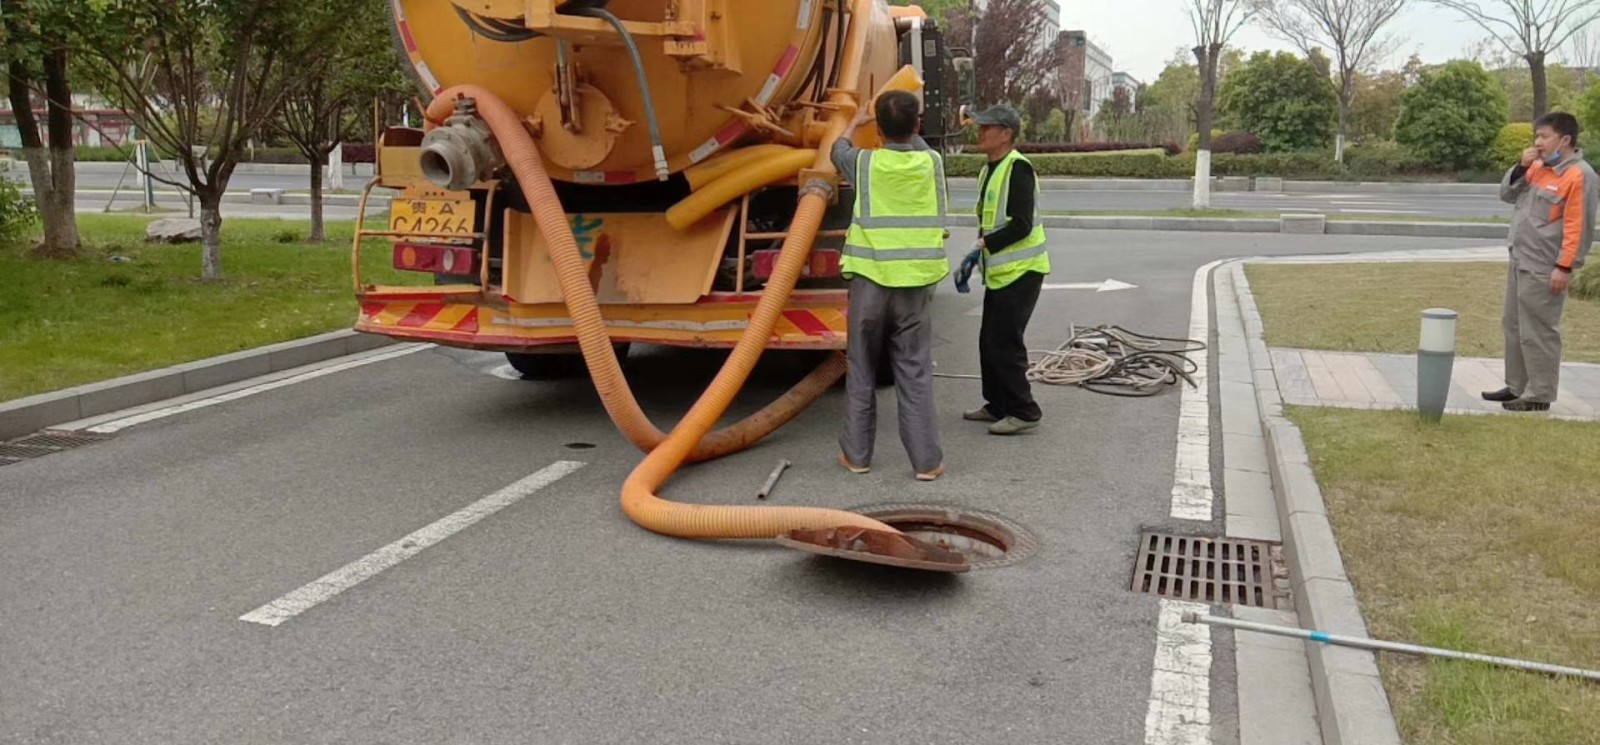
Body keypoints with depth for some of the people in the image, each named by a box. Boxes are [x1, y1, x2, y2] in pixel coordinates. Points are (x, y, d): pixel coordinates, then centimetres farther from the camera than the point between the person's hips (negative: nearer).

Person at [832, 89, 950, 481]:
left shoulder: (865, 163, -2)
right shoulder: (932, 163, 1)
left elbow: (838, 150, 22)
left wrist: (856, 121, 40)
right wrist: (908, 128, 40)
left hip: (869, 280, 0)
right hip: (916, 282, 1)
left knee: (862, 371, 12)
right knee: (916, 374, 5)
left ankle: (856, 454, 20)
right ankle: (926, 460, 6)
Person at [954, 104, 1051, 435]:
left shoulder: (1017, 168, -16)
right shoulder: (989, 171, 14)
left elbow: (1021, 225, -23)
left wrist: (981, 246, -20)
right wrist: (973, 259, 13)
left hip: (1021, 270, -10)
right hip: (999, 271, 10)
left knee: (1005, 343, -7)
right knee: (989, 341, 14)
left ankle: (1024, 411, 3)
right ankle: (998, 405, 26)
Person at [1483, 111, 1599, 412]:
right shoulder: (1537, 167, 11)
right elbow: (1507, 195, 17)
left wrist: (1565, 266, -21)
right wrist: (1521, 168, 0)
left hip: (1544, 269, -9)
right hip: (1519, 261, 9)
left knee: (1538, 332, -4)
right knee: (1514, 327, 15)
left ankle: (1539, 395, 3)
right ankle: (1516, 386, 26)